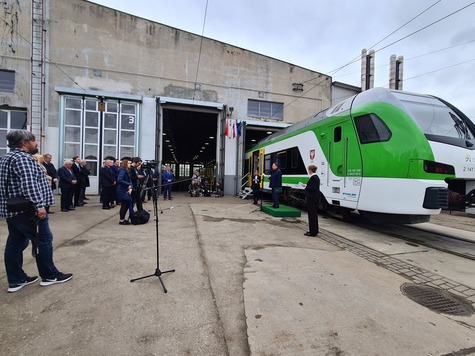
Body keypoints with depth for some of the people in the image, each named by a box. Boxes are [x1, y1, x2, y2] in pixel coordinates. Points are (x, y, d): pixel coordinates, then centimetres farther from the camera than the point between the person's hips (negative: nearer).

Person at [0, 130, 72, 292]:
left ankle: (16, 280, 21)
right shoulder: (22, 157, -16)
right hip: (26, 210, -11)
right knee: (44, 241, 0)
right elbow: (29, 184, -26)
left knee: (15, 244, 13)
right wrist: (39, 205, -28)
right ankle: (50, 276, 11)